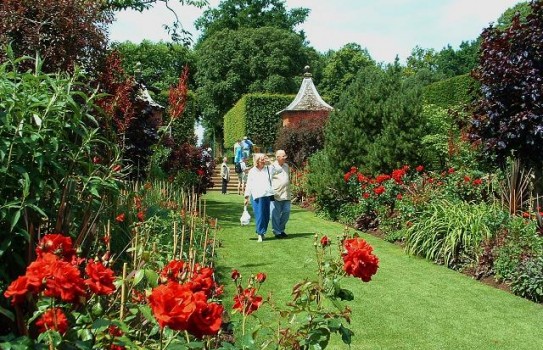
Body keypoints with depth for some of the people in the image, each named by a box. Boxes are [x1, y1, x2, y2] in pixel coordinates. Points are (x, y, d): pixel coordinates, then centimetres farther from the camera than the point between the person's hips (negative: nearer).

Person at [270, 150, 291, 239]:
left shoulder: (286, 166, 14)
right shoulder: (272, 167, -7)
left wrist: (290, 192, 23)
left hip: (286, 195, 6)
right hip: (276, 195, -6)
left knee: (286, 212, 6)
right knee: (276, 214, 0)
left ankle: (281, 229, 23)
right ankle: (277, 232, 11)